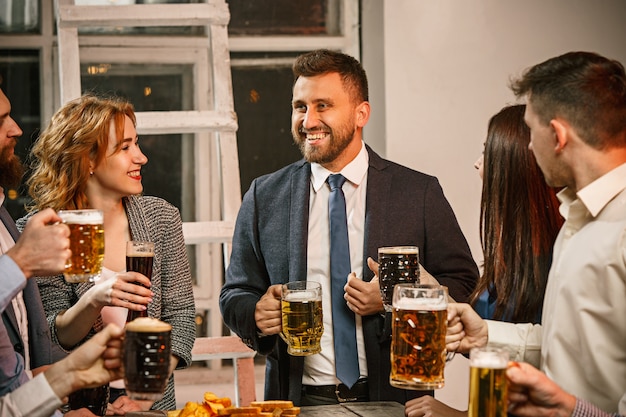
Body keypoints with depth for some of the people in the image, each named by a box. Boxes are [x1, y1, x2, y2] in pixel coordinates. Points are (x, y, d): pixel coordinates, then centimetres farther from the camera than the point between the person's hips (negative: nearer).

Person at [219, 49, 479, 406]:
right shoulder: (264, 198, 3)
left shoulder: (420, 193, -2)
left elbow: (463, 283, -1)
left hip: (391, 399, -2)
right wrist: (257, 313, -14)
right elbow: (235, 294, 8)